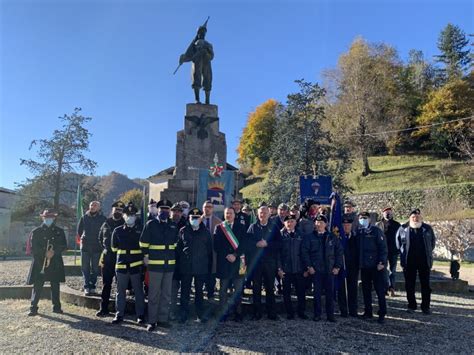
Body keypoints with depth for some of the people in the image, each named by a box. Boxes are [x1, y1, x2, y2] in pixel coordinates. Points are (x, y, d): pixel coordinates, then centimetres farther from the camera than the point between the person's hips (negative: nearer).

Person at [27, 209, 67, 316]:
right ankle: (33, 308, 9)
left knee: (55, 286, 6)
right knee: (37, 286, -2)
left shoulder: (59, 231, 8)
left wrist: (54, 252, -13)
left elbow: (64, 246, 3)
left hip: (55, 263, 1)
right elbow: (33, 248, -1)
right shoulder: (36, 232, 4)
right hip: (39, 263, -1)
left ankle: (56, 307, 15)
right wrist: (45, 253, -13)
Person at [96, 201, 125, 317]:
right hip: (107, 258, 3)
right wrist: (105, 249, 11)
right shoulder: (106, 223, 10)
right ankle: (103, 308, 14)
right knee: (106, 283, 7)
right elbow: (100, 238, 22)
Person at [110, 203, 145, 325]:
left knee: (138, 291, 5)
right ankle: (119, 315, 20)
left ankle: (140, 315, 16)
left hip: (136, 265, -1)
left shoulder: (141, 230, 2)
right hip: (121, 265, 2)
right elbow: (114, 248, 14)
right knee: (120, 291, 9)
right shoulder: (117, 231, 5)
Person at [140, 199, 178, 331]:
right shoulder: (150, 224, -4)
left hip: (170, 264, 4)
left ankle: (163, 319, 22)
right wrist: (147, 256, -4)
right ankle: (152, 321, 13)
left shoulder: (173, 226, 8)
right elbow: (143, 242, -3)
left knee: (166, 294, 11)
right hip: (155, 264, -4)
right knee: (154, 294, 3)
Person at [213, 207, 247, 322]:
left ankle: (237, 313, 12)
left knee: (238, 289, 2)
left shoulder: (241, 227, 9)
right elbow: (216, 245, 1)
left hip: (238, 261, 0)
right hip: (223, 262, 0)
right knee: (223, 290, 4)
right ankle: (223, 313, 12)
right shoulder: (219, 227, 8)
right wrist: (226, 255, -9)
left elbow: (244, 243, 1)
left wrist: (235, 255, -10)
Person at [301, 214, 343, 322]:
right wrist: (308, 266, -9)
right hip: (315, 270, -1)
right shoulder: (309, 237, 1)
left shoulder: (332, 237, 7)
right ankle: (317, 314, 15)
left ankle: (330, 314, 15)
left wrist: (337, 266, 0)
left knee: (330, 293, 5)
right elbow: (304, 252, -2)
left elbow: (339, 251, 8)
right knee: (317, 292, 5)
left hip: (330, 270, 1)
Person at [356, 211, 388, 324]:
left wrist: (382, 262, -16)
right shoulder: (358, 232, 9)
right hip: (364, 266, 5)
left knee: (380, 290, 0)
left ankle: (382, 314, 9)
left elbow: (383, 247, -9)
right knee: (366, 290, 11)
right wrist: (359, 262, 6)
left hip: (376, 266, -5)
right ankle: (367, 312, 22)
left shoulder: (376, 231, -5)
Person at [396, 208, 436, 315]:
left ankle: (426, 306, 17)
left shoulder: (427, 229, 3)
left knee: (425, 285, 6)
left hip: (424, 261, 1)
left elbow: (433, 241, 14)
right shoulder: (403, 229, -1)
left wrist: (428, 252, 10)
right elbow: (398, 242, 13)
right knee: (409, 285, 6)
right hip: (409, 262, 0)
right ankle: (411, 305, 18)